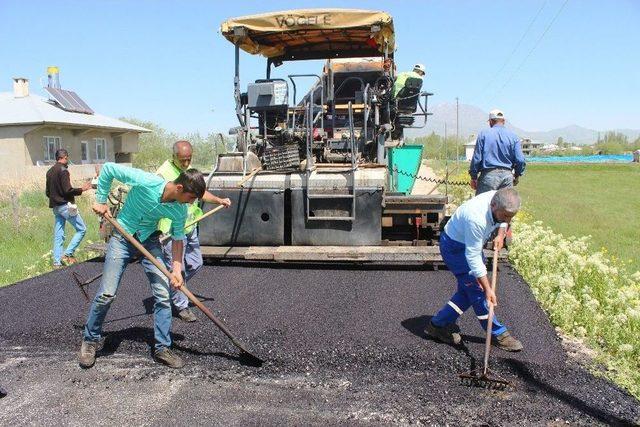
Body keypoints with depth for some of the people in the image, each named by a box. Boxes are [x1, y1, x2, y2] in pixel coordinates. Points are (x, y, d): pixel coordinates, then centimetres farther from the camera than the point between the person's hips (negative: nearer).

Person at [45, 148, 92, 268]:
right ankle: (67, 254, -5)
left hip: (55, 207, 9)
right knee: (81, 229, 0)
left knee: (58, 236, 9)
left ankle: (57, 263, 9)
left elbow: (47, 192, 18)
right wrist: (81, 189, -7)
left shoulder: (50, 171, 14)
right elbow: (67, 190, -19)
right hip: (66, 205, -9)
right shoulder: (63, 170, -13)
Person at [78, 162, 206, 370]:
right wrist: (101, 201, -13)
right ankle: (89, 341, 19)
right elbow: (108, 168, -19)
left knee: (163, 295, -4)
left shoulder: (180, 211, -16)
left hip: (150, 240, 3)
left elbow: (178, 237, -2)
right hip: (122, 237, -3)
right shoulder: (146, 182, -30)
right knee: (107, 294, -5)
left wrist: (177, 268, -10)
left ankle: (162, 348, 9)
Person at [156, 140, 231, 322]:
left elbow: (201, 191, 23)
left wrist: (219, 200, 7)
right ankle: (181, 306, 14)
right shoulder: (163, 173, -14)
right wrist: (157, 231, -26)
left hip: (190, 227, 8)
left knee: (195, 264, 15)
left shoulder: (190, 170, 12)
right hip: (172, 231, -8)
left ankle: (172, 288, 36)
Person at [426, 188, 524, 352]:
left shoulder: (500, 200, -16)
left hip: (470, 243, 9)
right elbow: (473, 258, -33)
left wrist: (501, 235, -8)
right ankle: (499, 334, 8)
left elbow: (503, 221, 11)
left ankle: (438, 325, 18)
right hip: (454, 247, -9)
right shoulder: (477, 218, -39)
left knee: (468, 291, 9)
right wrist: (488, 288, -31)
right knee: (477, 290, -7)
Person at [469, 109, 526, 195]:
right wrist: (517, 175, 18)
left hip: (489, 175, -3)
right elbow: (520, 160, 2)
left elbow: (476, 158, -2)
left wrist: (473, 177, 6)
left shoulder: (484, 134, 1)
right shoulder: (513, 136, 7)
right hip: (507, 175, 3)